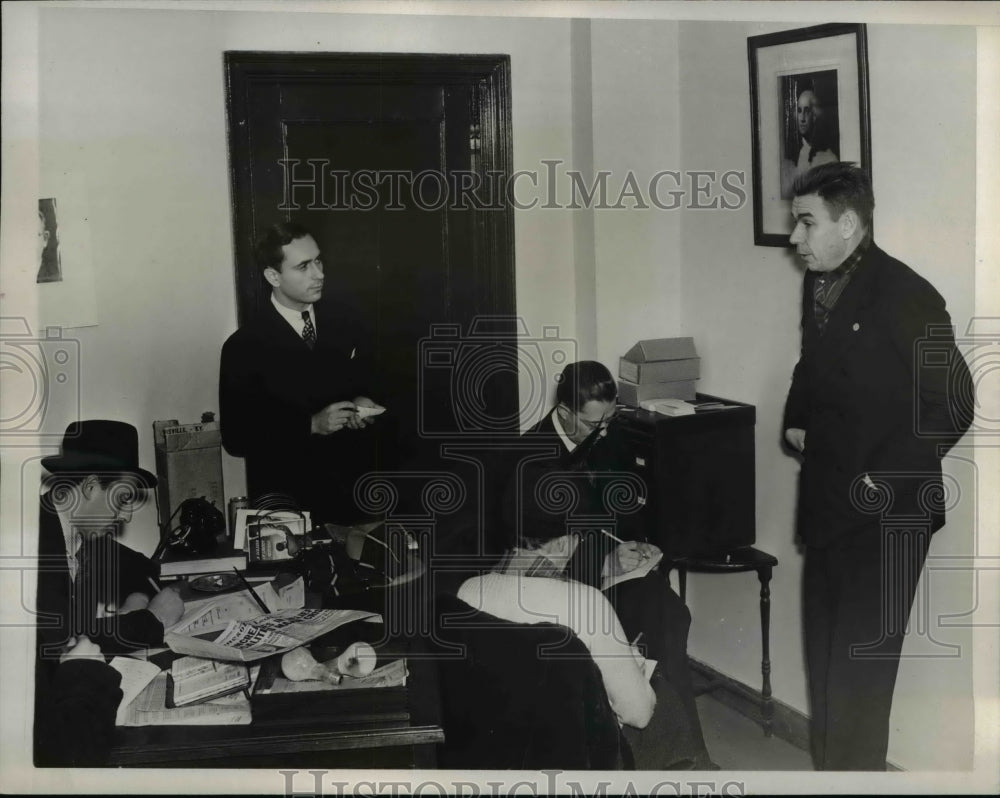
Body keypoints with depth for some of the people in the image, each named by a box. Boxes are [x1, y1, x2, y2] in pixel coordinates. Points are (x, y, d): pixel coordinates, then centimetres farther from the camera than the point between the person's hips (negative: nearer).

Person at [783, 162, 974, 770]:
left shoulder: (906, 296, -16)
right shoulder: (818, 283, 7)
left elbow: (952, 404, -16)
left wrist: (882, 479, -15)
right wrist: (798, 419, 9)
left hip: (885, 511, -7)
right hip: (828, 500, 8)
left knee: (860, 656, -2)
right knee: (825, 648, 15)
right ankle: (830, 764, 29)